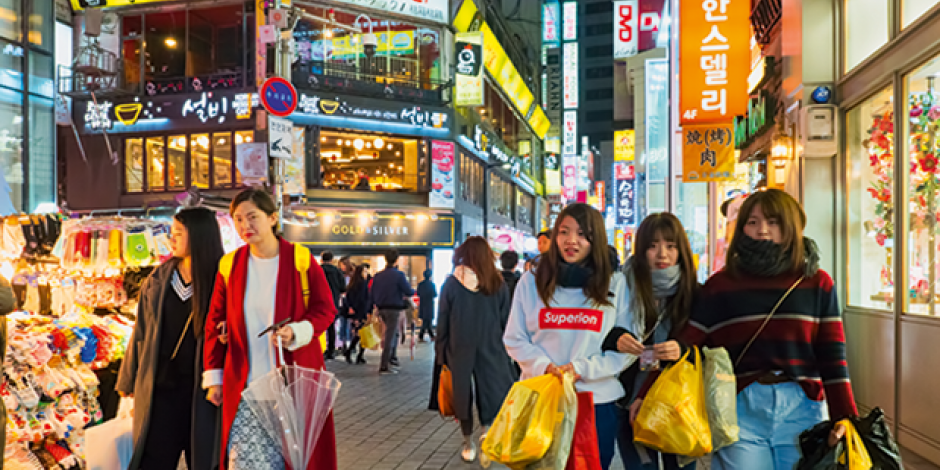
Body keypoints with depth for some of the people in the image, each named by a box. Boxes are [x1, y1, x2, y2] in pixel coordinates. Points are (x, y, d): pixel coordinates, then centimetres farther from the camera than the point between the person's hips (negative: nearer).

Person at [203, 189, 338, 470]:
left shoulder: (300, 259, -4)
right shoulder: (230, 265, 5)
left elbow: (325, 309, -1)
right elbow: (215, 322, 11)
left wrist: (296, 333, -19)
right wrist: (213, 378, 9)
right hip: (244, 386, 2)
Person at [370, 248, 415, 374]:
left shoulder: (377, 275, 3)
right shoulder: (399, 275, -14)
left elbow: (372, 295, 5)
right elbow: (409, 292, -13)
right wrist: (414, 291, 8)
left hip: (382, 309, 6)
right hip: (394, 309, -6)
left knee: (395, 332, 25)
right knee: (390, 337, -1)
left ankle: (392, 357, 28)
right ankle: (384, 366, 2)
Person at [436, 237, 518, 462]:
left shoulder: (452, 284, -4)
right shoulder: (499, 285, -2)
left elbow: (442, 323, -1)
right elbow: (506, 323, 1)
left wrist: (441, 353, 6)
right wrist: (507, 352, 9)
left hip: (459, 351, 0)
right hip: (491, 350, 0)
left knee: (463, 395, 12)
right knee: (493, 390, 11)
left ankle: (469, 443, 19)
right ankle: (487, 428, -9)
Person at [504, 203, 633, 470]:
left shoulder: (616, 285, 0)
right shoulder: (531, 282, 2)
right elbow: (515, 340, 3)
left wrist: (581, 368, -14)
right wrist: (544, 366, -14)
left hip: (598, 401, 0)